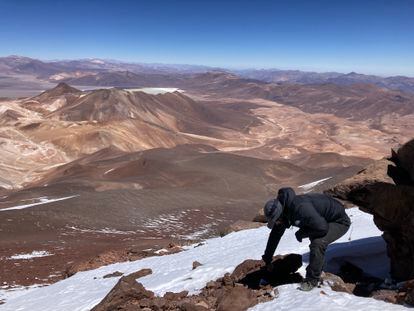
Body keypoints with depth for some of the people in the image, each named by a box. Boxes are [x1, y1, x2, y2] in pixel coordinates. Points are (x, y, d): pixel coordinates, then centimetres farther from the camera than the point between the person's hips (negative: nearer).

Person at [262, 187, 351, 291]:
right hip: (324, 220, 10)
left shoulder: (300, 208, -39)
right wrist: (267, 259, 10)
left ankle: (312, 279, -11)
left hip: (340, 221, -10)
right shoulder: (283, 211, -9)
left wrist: (302, 233, -23)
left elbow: (322, 228, -40)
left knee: (318, 243, -27)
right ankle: (317, 271, 48)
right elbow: (275, 235, 3)